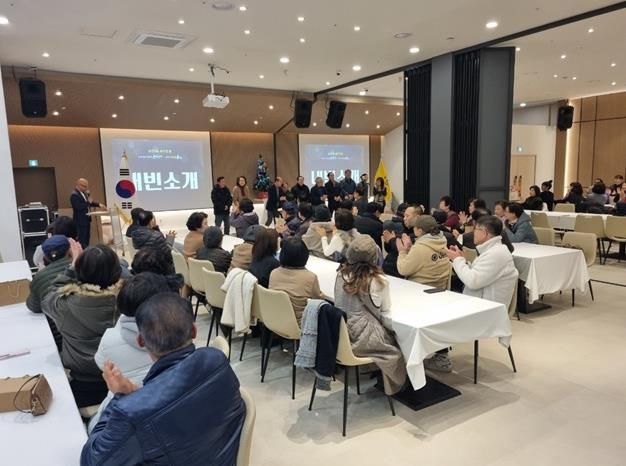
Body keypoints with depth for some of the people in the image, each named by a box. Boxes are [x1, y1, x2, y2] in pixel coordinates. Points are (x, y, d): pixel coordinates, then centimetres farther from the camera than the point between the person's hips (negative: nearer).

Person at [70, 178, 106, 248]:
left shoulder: (83, 193, 10)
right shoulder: (74, 195, -19)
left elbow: (89, 203, 20)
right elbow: (79, 207, -29)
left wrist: (99, 204, 6)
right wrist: (88, 202, -18)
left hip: (86, 219, 10)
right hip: (81, 221, -10)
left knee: (87, 237, 16)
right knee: (82, 239, -6)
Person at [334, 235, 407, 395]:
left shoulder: (341, 275, -3)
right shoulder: (378, 282, -15)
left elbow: (339, 306, 7)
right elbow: (386, 317, -7)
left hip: (340, 334, 5)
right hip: (363, 338, -5)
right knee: (398, 342, 20)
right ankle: (393, 386, 33)